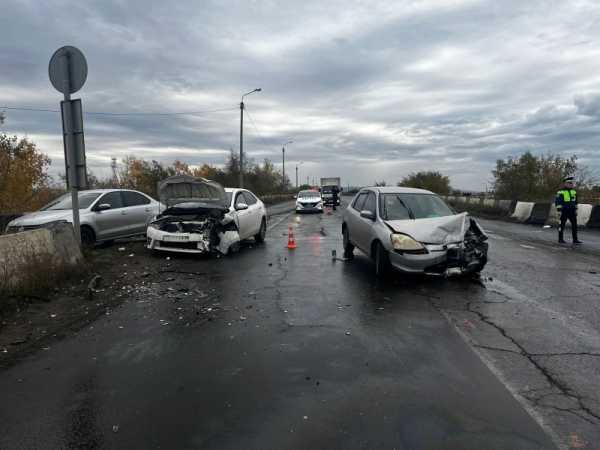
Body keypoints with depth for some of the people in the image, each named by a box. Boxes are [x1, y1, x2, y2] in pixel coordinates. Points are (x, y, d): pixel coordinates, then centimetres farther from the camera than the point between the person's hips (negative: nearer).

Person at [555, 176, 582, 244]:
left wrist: (575, 210, 17)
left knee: (574, 225, 2)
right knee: (562, 225, 1)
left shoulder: (574, 192, 12)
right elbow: (557, 202, -11)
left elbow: (575, 202, 20)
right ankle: (560, 239, 9)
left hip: (572, 211, 6)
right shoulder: (561, 193, -8)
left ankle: (575, 239, 7)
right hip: (564, 211, -6)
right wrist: (559, 210, -16)